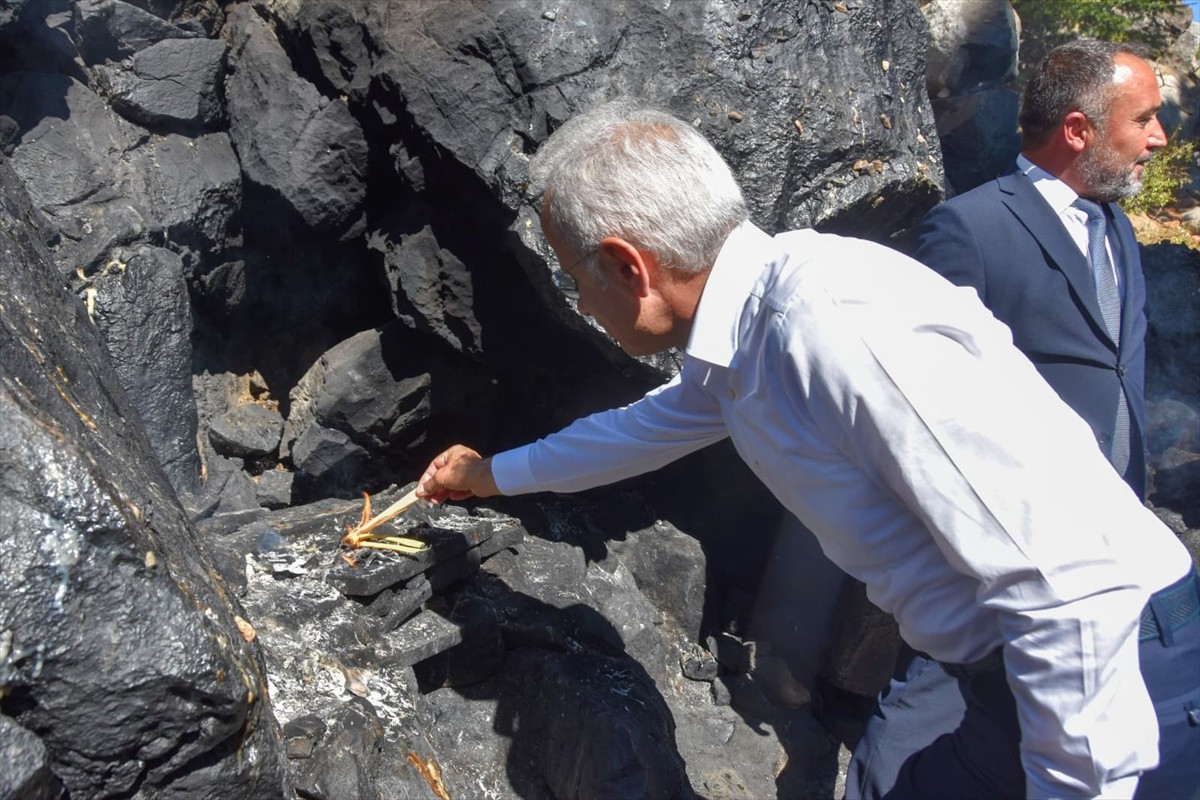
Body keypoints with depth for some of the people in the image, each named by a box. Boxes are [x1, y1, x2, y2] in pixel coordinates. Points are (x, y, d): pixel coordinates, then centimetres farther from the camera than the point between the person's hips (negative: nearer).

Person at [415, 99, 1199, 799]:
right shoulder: (742, 340, 2)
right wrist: (494, 473, 35)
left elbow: (1073, 580, -29)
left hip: (1113, 678, -8)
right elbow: (645, 426, 22)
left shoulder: (840, 321, -28)